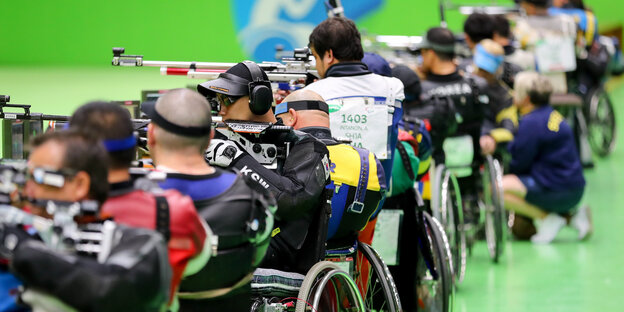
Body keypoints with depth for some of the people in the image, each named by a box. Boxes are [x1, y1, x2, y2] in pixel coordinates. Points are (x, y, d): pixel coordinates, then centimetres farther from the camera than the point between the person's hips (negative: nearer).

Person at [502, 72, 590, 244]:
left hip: (559, 192, -10)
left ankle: (548, 219, -10)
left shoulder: (531, 123, -17)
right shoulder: (551, 114, 12)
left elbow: (520, 163, -12)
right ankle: (574, 216, 12)